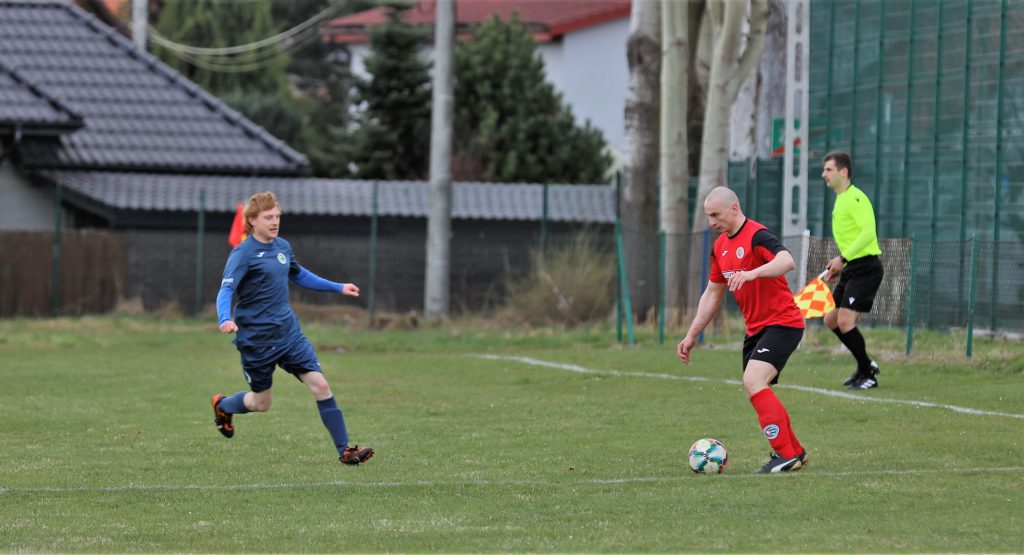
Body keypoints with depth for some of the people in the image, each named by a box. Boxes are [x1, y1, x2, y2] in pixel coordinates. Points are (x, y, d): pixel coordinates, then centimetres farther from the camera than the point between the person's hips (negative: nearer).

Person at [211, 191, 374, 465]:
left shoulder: (283, 247, 8)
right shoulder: (243, 254, -14)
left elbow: (299, 276, 27)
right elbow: (226, 290, -23)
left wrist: (338, 288, 30)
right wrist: (225, 320, -43)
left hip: (289, 333, 5)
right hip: (256, 339, -5)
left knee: (320, 385, -9)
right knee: (261, 403, 9)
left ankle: (344, 450, -6)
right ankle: (222, 405, 43)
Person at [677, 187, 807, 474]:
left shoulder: (757, 235, -16)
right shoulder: (720, 246, 12)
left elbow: (787, 261, -36)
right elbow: (712, 294, 21)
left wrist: (752, 273, -51)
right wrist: (691, 336, 21)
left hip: (782, 323, -9)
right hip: (756, 328, 9)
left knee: (753, 382, -23)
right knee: (758, 392, 11)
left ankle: (786, 455, -19)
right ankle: (795, 452, 27)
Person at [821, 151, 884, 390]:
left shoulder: (855, 198, -14)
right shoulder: (840, 200, 16)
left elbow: (868, 232, -26)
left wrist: (843, 258, -28)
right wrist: (837, 265, 19)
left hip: (865, 268, -10)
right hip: (851, 269, 10)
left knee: (845, 321, -16)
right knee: (831, 319, 11)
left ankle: (868, 375, -3)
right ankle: (865, 365, 24)